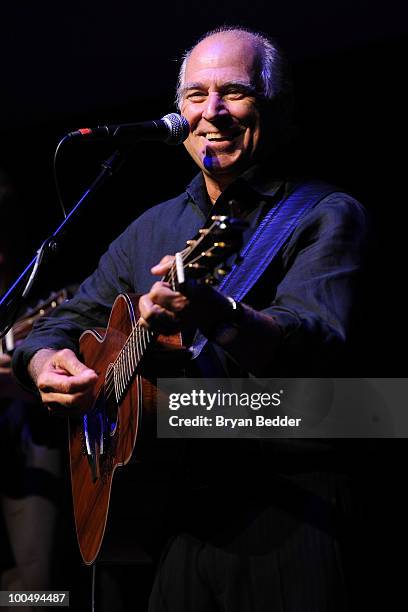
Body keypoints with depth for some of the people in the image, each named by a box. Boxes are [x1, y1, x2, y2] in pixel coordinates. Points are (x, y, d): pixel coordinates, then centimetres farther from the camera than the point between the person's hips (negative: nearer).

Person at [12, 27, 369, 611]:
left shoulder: (328, 216, -3)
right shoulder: (151, 230, 16)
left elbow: (318, 345, -20)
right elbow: (67, 320, 21)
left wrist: (217, 313, -39)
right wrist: (46, 362, -4)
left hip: (284, 508, -4)